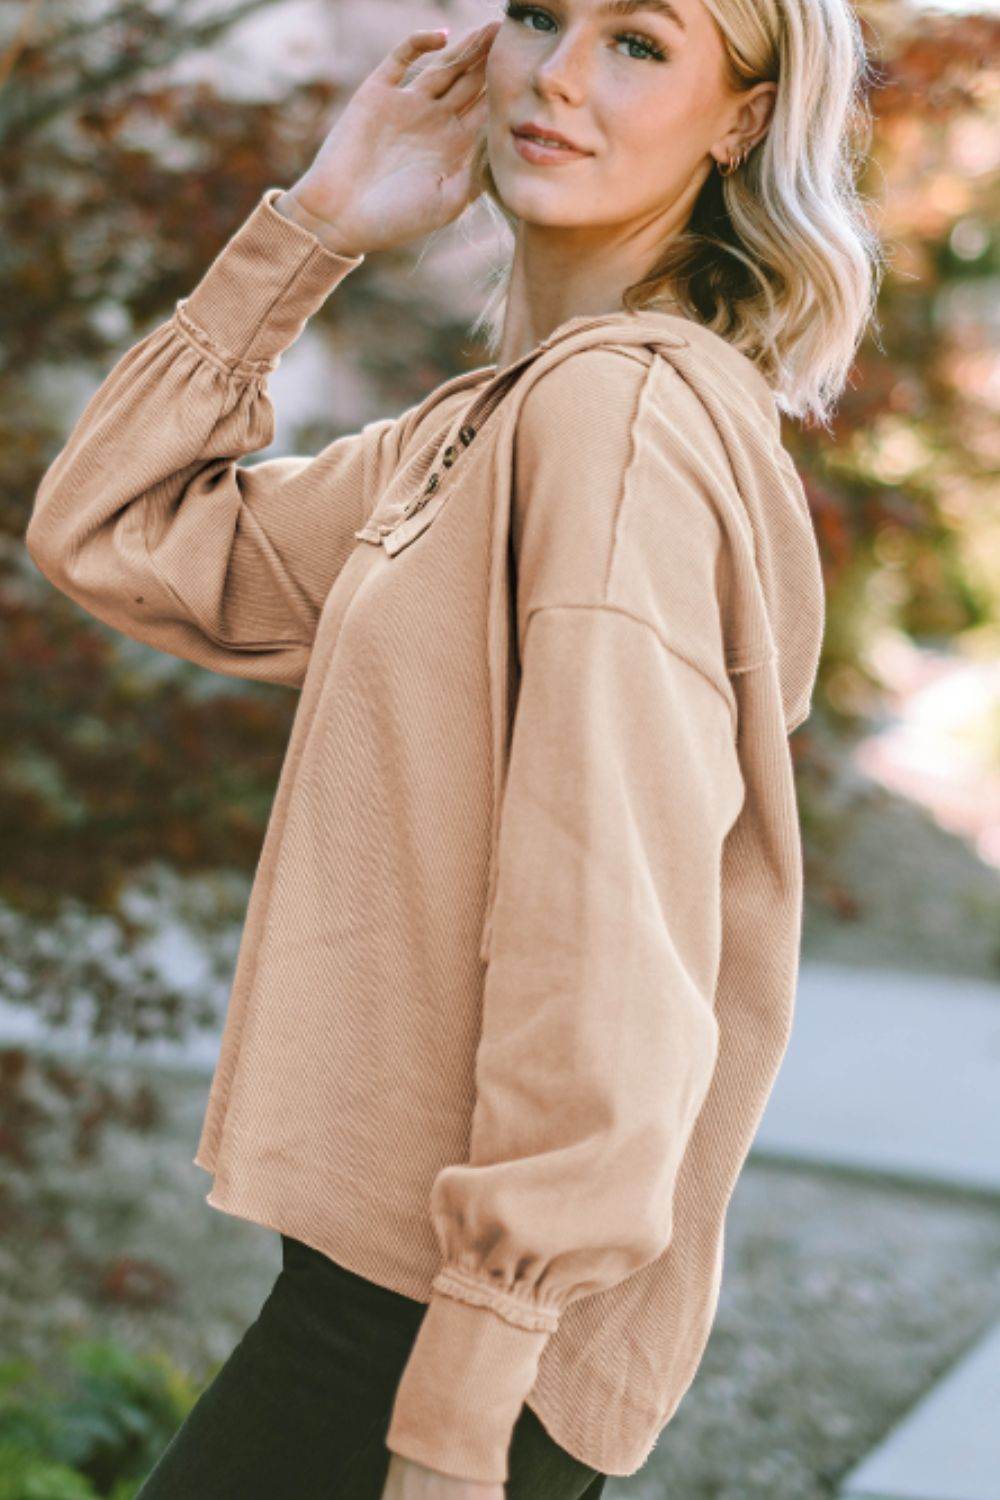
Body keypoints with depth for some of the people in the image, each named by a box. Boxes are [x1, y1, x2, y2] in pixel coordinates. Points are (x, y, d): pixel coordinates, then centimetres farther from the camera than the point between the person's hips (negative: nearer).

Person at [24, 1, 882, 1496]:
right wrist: (312, 224, 6)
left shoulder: (628, 406, -16)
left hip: (457, 1311, -9)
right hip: (403, 1260, 9)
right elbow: (107, 534, 13)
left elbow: (608, 950, -22)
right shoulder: (480, 427, 13)